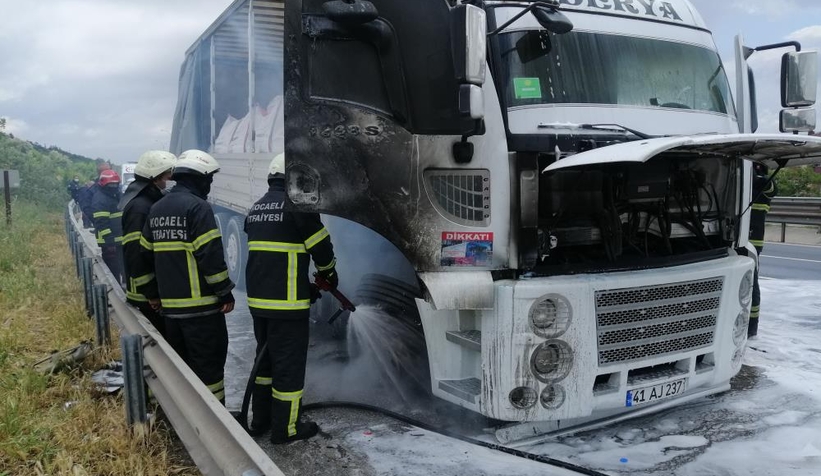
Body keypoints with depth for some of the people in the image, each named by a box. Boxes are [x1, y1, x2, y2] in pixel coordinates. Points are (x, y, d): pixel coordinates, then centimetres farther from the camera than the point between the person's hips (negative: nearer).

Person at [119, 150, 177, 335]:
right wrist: (151, 293, -21)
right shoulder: (139, 208, -20)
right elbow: (136, 255, -24)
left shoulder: (151, 201, 12)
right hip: (148, 297, -10)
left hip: (157, 288, 10)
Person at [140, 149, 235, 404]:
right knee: (208, 365, -1)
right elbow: (211, 256, -18)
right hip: (201, 305, -8)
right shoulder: (197, 207, -12)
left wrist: (153, 293, 24)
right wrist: (225, 293, -10)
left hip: (170, 305, 8)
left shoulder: (157, 209, 14)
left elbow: (147, 255, 17)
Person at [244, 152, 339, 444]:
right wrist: (330, 273, 14)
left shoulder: (256, 209, 13)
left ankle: (259, 421, 30)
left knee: (266, 358, 20)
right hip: (287, 302, -8)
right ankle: (284, 428, 13)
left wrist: (305, 286, 21)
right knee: (289, 363, 3)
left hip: (258, 299, 8)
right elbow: (320, 245, -7)